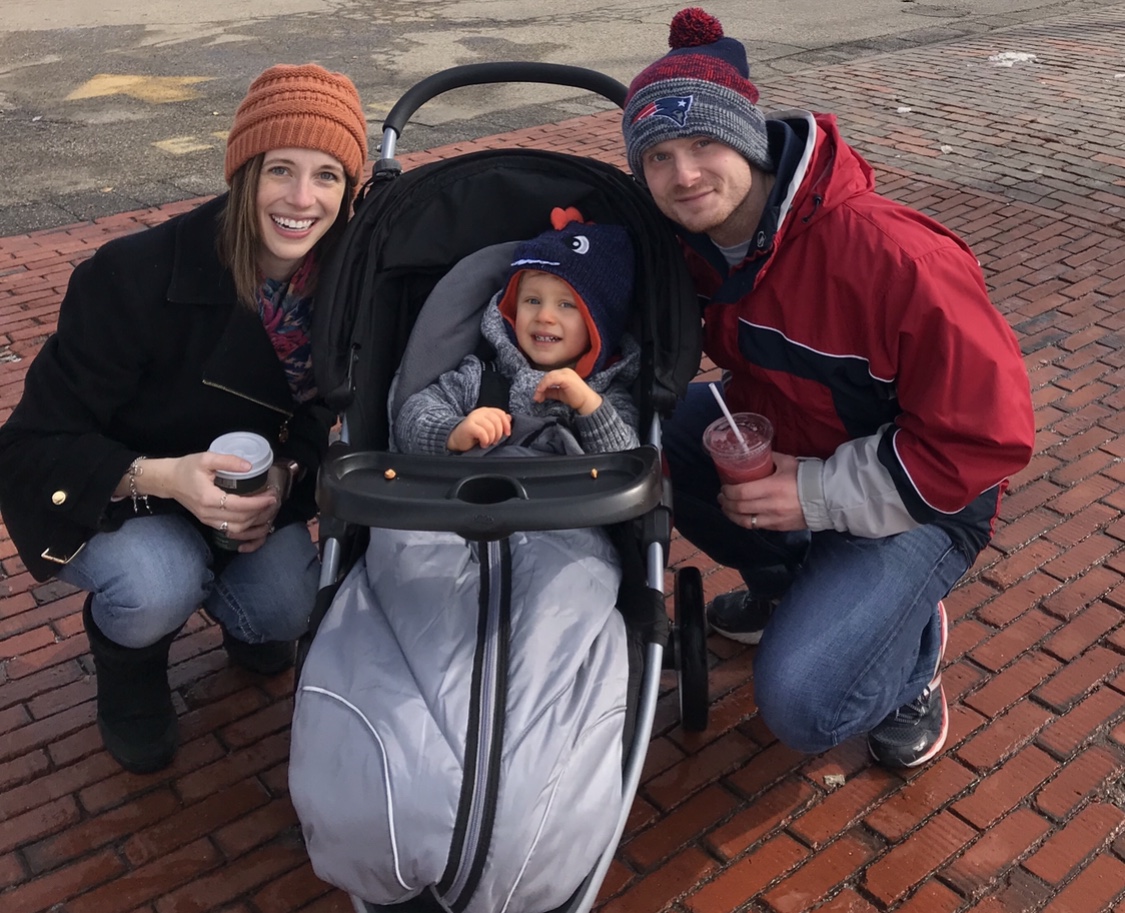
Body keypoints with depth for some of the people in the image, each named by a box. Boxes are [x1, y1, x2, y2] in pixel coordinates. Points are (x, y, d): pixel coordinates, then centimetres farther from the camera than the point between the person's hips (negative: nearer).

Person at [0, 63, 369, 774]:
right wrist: (161, 477, -42)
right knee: (157, 588, -32)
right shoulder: (133, 278, -31)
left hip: (235, 485, 4)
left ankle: (226, 596, 21)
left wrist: (285, 475, -21)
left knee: (287, 609, -18)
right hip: (100, 495, -4)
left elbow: (316, 404, 1)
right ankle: (127, 659, 6)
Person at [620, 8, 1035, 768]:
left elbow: (990, 439, -26)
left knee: (803, 707, -22)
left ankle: (911, 643, 13)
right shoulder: (700, 239, -10)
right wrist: (740, 425, -14)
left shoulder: (893, 259, -31)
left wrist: (818, 495, -25)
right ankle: (784, 585, 11)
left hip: (918, 498, -7)